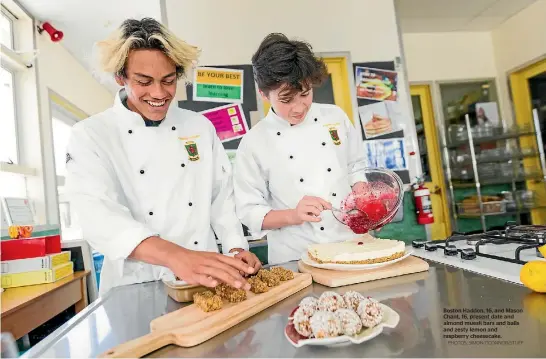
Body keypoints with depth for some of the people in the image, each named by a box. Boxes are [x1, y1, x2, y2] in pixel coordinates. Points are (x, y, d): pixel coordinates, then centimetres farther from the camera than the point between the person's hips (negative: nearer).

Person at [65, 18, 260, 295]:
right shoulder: (90, 136, -5)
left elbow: (222, 195, 8)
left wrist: (236, 249, -5)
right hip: (136, 288, -1)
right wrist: (176, 256, -35)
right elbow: (99, 215, -20)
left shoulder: (201, 127, 5)